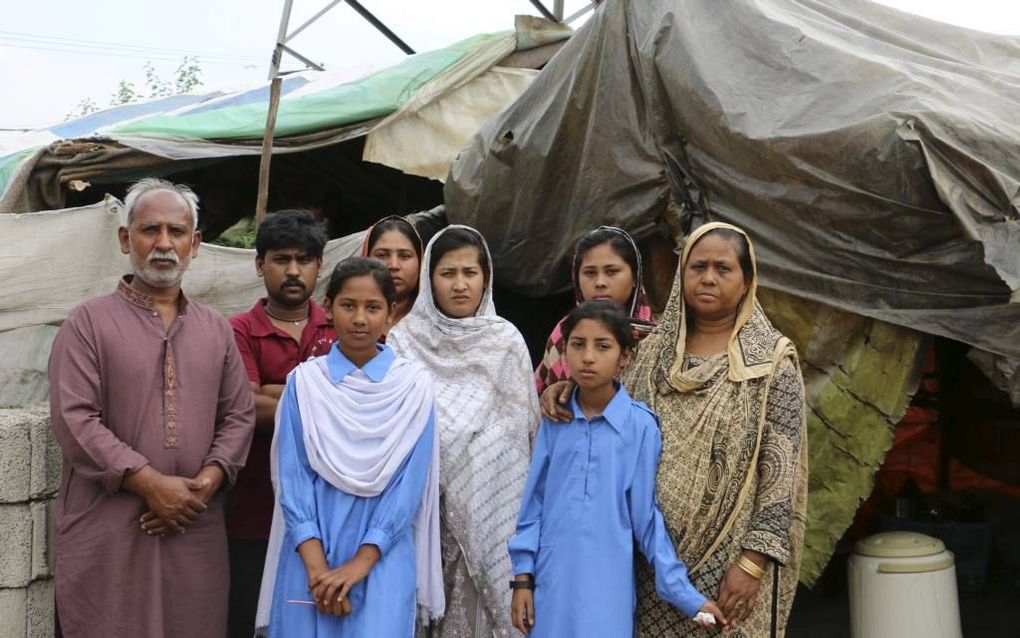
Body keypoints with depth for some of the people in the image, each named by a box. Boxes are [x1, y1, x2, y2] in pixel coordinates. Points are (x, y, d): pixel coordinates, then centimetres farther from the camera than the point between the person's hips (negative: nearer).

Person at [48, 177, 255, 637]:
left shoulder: (216, 329, 13)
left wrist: (206, 483, -7)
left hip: (195, 528, 4)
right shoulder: (89, 322, 0)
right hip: (107, 534, -3)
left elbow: (239, 416, 10)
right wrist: (151, 483, -15)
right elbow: (74, 420, -10)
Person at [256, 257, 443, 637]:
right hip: (310, 555, 1)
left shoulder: (413, 384, -1)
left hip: (382, 558, -1)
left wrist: (361, 562, -12)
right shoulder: (304, 381, 1)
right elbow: (292, 478, -3)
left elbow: (410, 484, -5)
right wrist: (317, 566, -12)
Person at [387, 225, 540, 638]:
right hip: (424, 502, 0)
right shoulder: (404, 340, 0)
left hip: (492, 502, 0)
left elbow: (526, 426, 7)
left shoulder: (506, 341, 2)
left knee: (489, 594, 0)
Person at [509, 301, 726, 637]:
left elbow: (646, 516, -3)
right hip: (551, 583, 3)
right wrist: (523, 577, 5)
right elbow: (534, 502, 7)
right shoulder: (554, 419, 0)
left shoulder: (640, 426, -8)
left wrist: (686, 594, -4)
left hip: (606, 586, -2)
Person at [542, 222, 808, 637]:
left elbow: (781, 470, -9)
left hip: (728, 556, -3)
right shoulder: (654, 349, 7)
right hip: (652, 553, 4)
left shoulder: (771, 359, -5)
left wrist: (753, 561, -14)